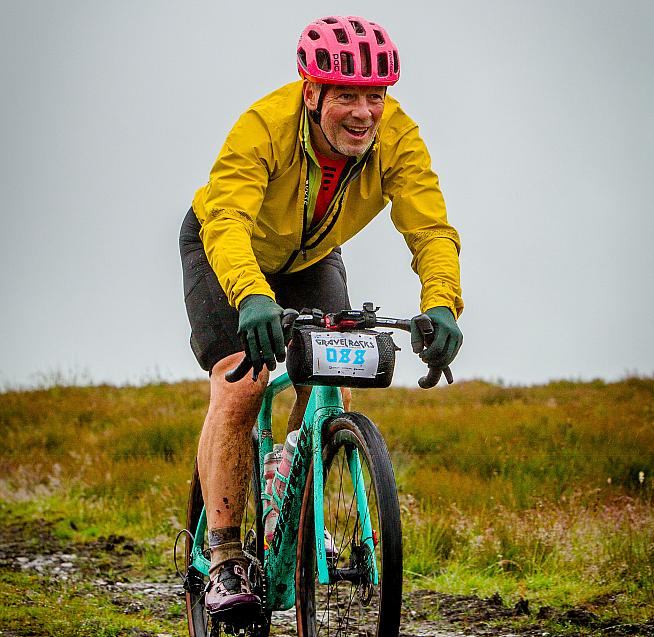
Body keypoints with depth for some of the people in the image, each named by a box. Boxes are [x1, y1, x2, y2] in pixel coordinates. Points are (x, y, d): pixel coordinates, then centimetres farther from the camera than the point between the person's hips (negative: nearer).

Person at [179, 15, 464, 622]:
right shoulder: (265, 126, -38)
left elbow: (431, 229, -35)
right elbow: (226, 220, -51)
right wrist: (252, 297, -69)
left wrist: (441, 303, -55)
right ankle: (224, 558, -12)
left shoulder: (396, 135, -28)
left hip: (312, 258, 4)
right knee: (239, 385, -21)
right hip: (223, 251, -4)